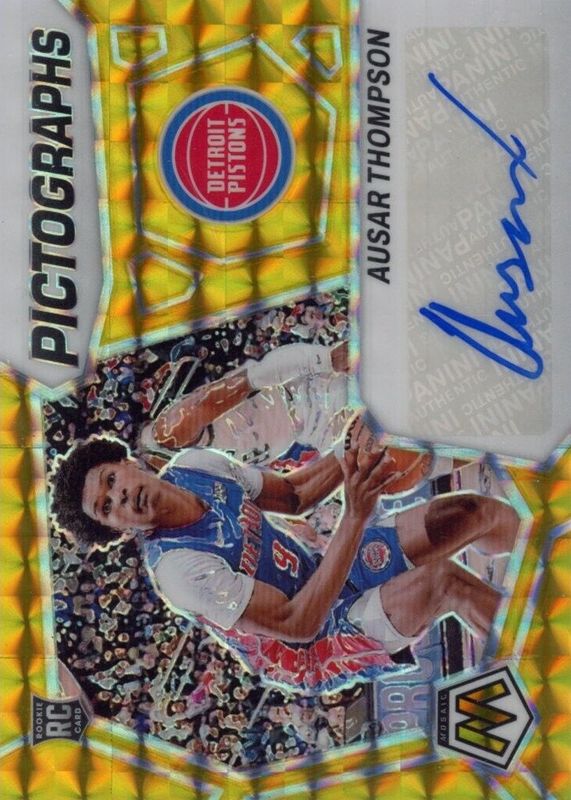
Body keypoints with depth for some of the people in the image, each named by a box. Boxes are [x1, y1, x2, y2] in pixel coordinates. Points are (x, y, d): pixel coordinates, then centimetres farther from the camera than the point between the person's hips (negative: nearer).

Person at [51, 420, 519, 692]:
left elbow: (293, 495, 6)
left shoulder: (193, 465, -7)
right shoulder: (178, 567, -28)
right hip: (315, 649, -7)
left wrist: (349, 458, -15)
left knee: (489, 514, -4)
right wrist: (355, 516, -39)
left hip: (322, 575, 7)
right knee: (445, 581, -33)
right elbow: (297, 624, -31)